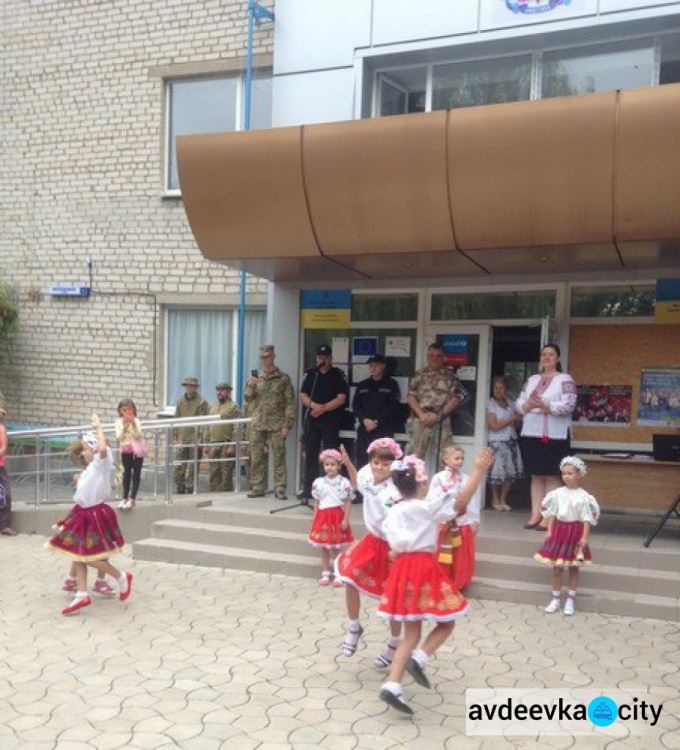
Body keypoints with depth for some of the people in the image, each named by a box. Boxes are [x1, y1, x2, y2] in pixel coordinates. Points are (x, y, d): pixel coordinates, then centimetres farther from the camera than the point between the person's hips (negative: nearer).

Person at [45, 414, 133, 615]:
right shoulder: (91, 468, 13)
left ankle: (122, 578, 11)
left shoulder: (100, 463, -14)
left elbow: (103, 449, -36)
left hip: (95, 515, -9)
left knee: (90, 558, -7)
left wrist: (98, 428, -27)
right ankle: (82, 595, 12)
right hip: (84, 514, 9)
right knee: (78, 556, 8)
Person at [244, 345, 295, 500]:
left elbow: (290, 403, -1)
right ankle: (257, 487, 15)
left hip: (276, 425, -3)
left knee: (279, 458, -2)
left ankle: (280, 489, 2)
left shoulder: (283, 378, 2)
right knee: (257, 458, 6)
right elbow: (247, 399, 9)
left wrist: (287, 425, -8)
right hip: (257, 425, 3)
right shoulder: (255, 378, 12)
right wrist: (251, 386, -11)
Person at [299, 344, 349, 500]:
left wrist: (324, 408, -16)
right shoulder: (310, 374, 13)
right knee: (310, 456, 6)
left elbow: (342, 398, -6)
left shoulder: (338, 375, 2)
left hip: (331, 421, -3)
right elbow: (303, 396, 7)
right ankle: (308, 490, 11)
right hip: (311, 421, 4)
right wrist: (314, 405, -13)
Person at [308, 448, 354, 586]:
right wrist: (315, 519, 5)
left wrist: (346, 519, -10)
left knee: (338, 547, 5)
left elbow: (348, 502, -5)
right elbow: (316, 502, 7)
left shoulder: (344, 482, -8)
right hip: (323, 517, 3)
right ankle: (325, 574, 22)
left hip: (338, 517, -3)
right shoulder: (319, 483, 1)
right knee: (324, 548, 11)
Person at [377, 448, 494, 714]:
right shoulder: (429, 506, -8)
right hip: (424, 569, -6)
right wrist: (479, 470, -11)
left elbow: (393, 544, 3)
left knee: (412, 634, 12)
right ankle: (419, 659, -11)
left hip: (402, 569, 6)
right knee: (446, 623, 12)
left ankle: (392, 686, 1)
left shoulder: (392, 512, 8)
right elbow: (461, 501, -12)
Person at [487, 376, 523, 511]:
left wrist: (518, 420, -6)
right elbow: (494, 426, -12)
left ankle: (503, 500, 17)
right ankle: (495, 500, 14)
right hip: (497, 442, -5)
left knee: (511, 472, 4)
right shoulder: (490, 404, -5)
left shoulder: (510, 403, 12)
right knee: (497, 472, -2)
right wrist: (511, 419, -9)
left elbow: (517, 423, 17)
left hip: (511, 440, 5)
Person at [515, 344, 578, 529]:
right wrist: (528, 405, -11)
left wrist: (545, 406, -22)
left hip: (554, 436, -5)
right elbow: (519, 403, 11)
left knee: (552, 476, 0)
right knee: (536, 476, 9)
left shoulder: (565, 380, -1)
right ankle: (535, 514, 13)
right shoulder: (532, 380, 16)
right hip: (531, 434, 5)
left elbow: (568, 406, -13)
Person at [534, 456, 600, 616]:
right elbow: (552, 513, 3)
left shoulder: (583, 496, -9)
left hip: (575, 530, -2)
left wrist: (585, 537, -15)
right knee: (557, 567, 7)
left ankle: (570, 600, 20)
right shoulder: (557, 493, -2)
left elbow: (587, 518, -9)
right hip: (559, 529, 2)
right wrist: (549, 531, -2)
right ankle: (555, 599, 19)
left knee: (574, 568, 8)